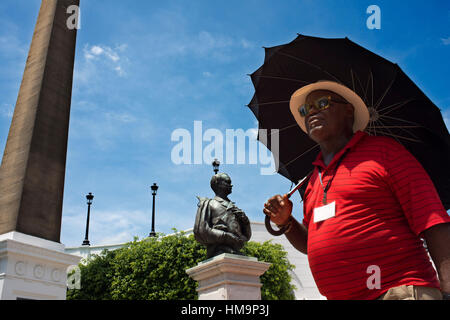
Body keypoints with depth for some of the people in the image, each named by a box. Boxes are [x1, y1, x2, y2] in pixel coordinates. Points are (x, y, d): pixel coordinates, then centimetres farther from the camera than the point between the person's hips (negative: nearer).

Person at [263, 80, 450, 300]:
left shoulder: (384, 150, 0)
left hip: (398, 291, -6)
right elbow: (310, 245, 26)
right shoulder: (315, 178, 17)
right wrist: (286, 222, 7)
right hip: (338, 295, 6)